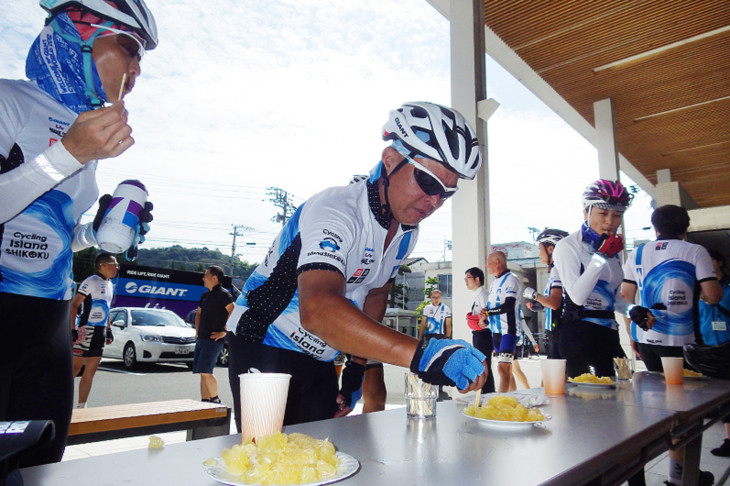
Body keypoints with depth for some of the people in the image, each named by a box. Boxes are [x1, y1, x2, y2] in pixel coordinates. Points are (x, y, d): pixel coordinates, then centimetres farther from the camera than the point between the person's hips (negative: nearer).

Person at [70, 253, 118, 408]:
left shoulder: (109, 285, 16)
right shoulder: (91, 282, -10)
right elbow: (74, 305, -13)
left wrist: (109, 329, 19)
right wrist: (73, 329, -19)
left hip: (100, 332, 8)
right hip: (86, 330, -8)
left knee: (91, 370, 8)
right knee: (75, 367, -5)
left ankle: (81, 406, 15)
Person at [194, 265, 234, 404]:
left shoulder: (223, 294, -10)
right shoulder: (205, 295, 17)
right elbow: (198, 313, 33)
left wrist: (224, 332, -18)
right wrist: (197, 332, 23)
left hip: (213, 339, -8)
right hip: (201, 339, 9)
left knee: (205, 371, -13)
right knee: (203, 373, 9)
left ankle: (215, 400, 2)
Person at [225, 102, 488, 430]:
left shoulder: (407, 232, -1)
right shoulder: (335, 212, -28)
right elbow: (317, 310, -45)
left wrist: (358, 365, 9)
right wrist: (419, 354, -54)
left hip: (322, 360, 7)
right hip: (265, 350, -7)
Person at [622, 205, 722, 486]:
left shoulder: (638, 254, 7)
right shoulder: (695, 252, -3)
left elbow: (625, 296, 8)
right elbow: (713, 296, -9)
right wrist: (695, 292, 12)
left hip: (646, 337, 4)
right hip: (679, 340, -4)